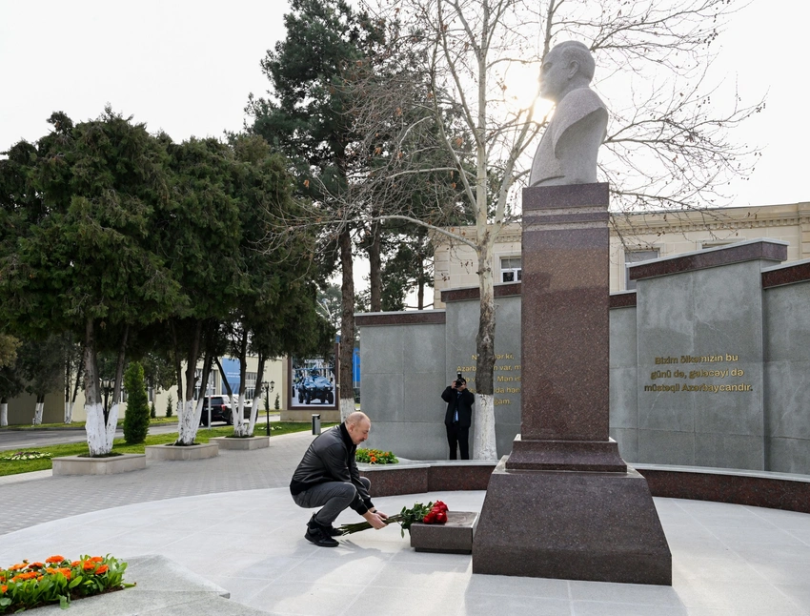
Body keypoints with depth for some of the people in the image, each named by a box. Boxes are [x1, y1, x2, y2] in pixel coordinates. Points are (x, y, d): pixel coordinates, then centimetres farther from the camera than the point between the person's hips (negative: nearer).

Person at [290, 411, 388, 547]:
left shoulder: (346, 440, 2)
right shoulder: (334, 444, -27)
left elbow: (353, 477, 3)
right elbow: (346, 485, -24)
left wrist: (372, 509, -3)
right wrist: (368, 516, -18)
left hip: (320, 485, 10)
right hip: (304, 491, -10)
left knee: (364, 483, 9)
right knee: (347, 490, -33)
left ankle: (323, 522, 12)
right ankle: (315, 528, -10)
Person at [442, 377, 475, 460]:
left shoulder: (468, 394, 6)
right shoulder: (452, 393, 11)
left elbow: (470, 401, -16)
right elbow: (444, 396, -8)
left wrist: (464, 389, -20)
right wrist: (450, 387, -20)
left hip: (462, 424, -3)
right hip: (451, 423, 3)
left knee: (464, 446, -7)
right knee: (452, 446, 13)